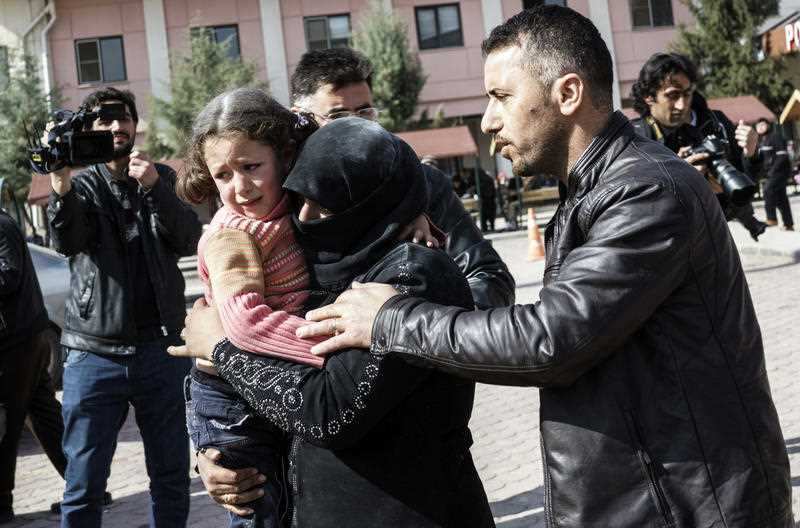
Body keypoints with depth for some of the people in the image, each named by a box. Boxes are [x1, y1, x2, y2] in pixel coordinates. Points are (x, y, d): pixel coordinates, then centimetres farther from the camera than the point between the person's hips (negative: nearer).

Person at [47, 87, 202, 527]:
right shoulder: (83, 185, 5)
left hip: (161, 348, 2)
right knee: (84, 485, 0)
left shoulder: (161, 180, 10)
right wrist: (61, 189, -34)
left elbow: (188, 241, -5)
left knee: (172, 477, 9)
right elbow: (68, 242, -15)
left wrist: (154, 187, -20)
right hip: (94, 353, -2)